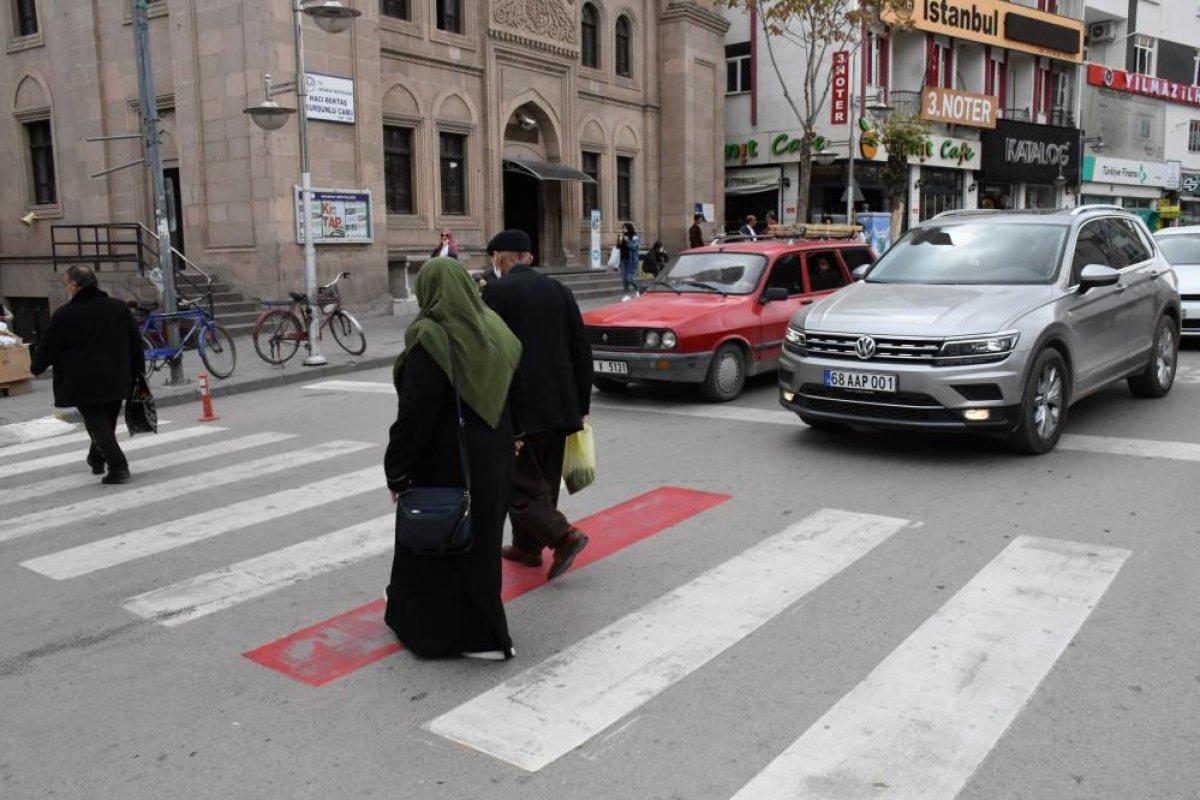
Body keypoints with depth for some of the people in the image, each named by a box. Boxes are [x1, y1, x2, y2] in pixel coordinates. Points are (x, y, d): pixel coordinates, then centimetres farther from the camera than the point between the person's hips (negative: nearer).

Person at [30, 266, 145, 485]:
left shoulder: (64, 314, -8)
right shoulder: (119, 307, 6)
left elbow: (48, 347, -1)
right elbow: (136, 341, 9)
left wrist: (36, 368, 18)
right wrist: (138, 372, 15)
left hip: (84, 384, -5)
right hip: (117, 382, 5)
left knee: (97, 424, -1)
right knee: (108, 421, 20)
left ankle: (118, 466, -12)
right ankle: (96, 460, 37)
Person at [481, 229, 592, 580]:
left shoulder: (496, 292, -7)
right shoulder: (558, 289, 8)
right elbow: (582, 350, 7)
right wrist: (581, 406, 12)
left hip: (519, 408, -6)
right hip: (560, 406, 6)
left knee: (520, 483, 2)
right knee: (543, 480, 17)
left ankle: (563, 535, -12)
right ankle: (527, 546, 27)